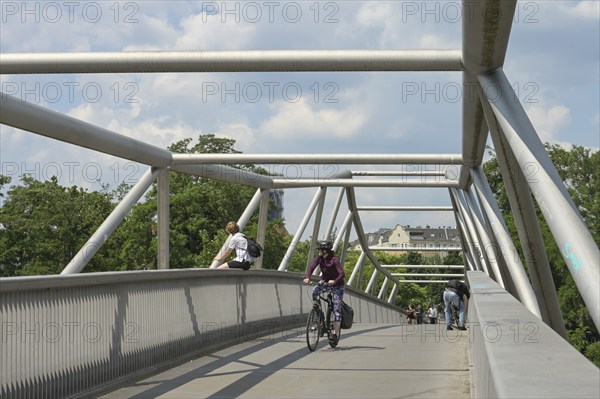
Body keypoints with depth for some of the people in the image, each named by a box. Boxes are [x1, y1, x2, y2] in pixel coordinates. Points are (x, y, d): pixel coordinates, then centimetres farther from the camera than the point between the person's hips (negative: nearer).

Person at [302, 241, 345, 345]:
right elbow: (312, 267, -20)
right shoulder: (319, 258, -10)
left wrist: (334, 281, -52)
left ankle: (335, 333, -8)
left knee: (337, 309, -10)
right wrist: (307, 277, -39)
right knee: (314, 290, -27)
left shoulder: (334, 259, -25)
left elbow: (341, 274, -34)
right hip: (325, 281, 5)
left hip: (337, 285, -5)